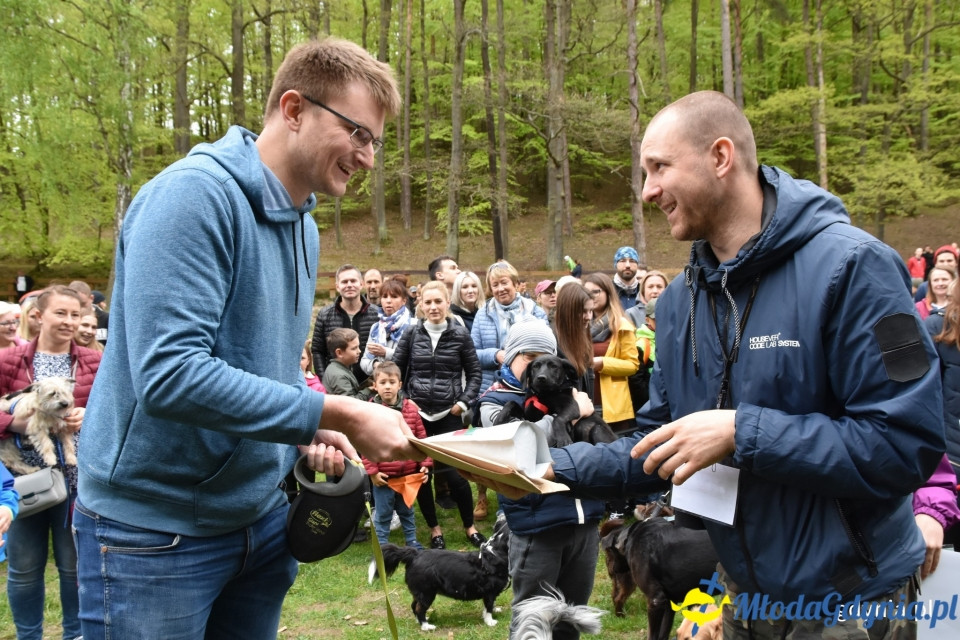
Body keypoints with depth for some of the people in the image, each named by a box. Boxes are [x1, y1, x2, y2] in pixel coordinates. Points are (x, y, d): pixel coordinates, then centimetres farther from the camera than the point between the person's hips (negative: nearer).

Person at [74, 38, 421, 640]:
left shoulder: (303, 225, 8)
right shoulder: (194, 193, -20)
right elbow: (169, 374, -30)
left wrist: (310, 430, -1)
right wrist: (338, 415, -27)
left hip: (262, 514, 8)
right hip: (156, 527, -8)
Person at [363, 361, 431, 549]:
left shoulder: (411, 408, -1)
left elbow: (421, 439, 4)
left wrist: (425, 464, 0)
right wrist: (372, 471, -12)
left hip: (409, 474, 4)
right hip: (383, 475, -3)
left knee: (407, 510, 21)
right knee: (382, 514, 9)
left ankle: (412, 541, 37)